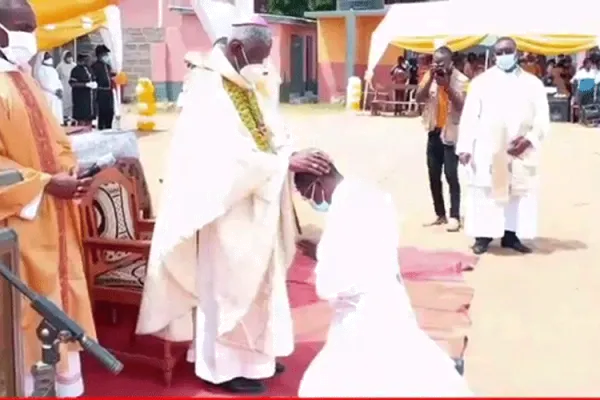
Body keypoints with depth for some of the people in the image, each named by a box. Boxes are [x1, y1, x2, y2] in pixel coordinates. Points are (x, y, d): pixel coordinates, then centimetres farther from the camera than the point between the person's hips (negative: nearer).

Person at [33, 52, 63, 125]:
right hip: (46, 95, -8)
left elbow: (57, 81, 18)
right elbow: (44, 83, -14)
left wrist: (60, 89, -2)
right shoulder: (40, 69, -4)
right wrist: (55, 90, -17)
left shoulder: (52, 69, 21)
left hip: (56, 95, 8)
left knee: (56, 116, 4)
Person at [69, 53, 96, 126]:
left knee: (90, 118, 10)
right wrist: (86, 84, -21)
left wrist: (94, 84, 3)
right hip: (81, 98, -8)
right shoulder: (76, 70, -11)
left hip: (89, 97, 8)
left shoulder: (88, 69, 13)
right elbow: (72, 83, -17)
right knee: (82, 119, -8)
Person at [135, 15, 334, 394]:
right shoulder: (209, 92, -18)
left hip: (258, 208, 9)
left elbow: (271, 138, 8)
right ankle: (225, 364, 16)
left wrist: (298, 159, -11)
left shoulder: (253, 87, 9)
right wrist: (287, 161, -30)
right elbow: (229, 154, -28)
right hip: (229, 209, -9)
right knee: (227, 284, 2)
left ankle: (254, 353, 31)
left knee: (257, 281, 17)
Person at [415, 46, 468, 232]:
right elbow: (419, 98, -9)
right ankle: (440, 214, 18)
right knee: (433, 176, 8)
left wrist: (447, 86, -24)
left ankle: (454, 216, -4)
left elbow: (461, 106, -18)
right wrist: (430, 79, -19)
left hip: (452, 133, -5)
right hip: (434, 132, 5)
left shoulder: (461, 80, -10)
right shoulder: (429, 76, 3)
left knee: (451, 175, -9)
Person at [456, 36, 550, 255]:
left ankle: (511, 235, 14)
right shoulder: (481, 82, 4)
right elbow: (469, 116, 0)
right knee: (485, 193, 0)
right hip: (487, 150, -2)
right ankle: (483, 236, 8)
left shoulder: (533, 83, 8)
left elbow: (542, 118, 5)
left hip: (520, 150, 2)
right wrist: (464, 147, -9)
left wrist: (529, 139, -13)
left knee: (519, 194, 4)